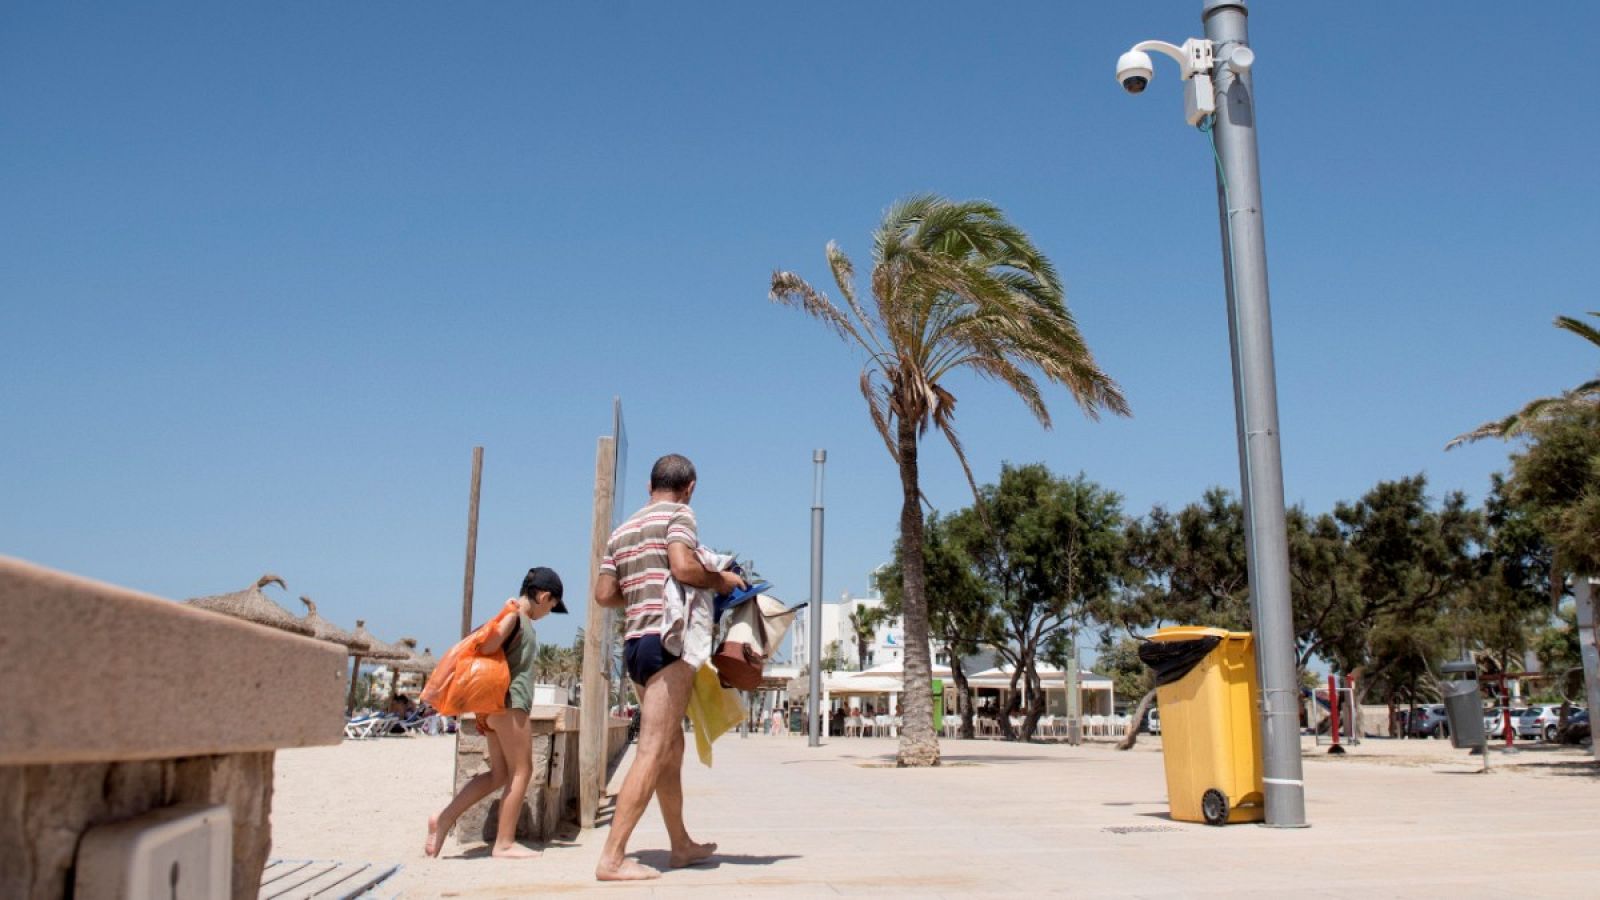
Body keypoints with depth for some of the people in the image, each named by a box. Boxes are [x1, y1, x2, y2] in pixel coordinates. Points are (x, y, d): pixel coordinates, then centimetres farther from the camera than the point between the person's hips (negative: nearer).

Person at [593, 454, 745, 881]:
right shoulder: (679, 514, -2)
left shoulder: (623, 530, 19)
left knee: (672, 747, 17)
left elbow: (604, 594, 16)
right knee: (652, 752, -10)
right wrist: (721, 581, -3)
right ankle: (612, 857, -13)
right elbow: (683, 566, -19)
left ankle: (681, 845, 26)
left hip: (635, 643, 9)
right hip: (667, 641, -9)